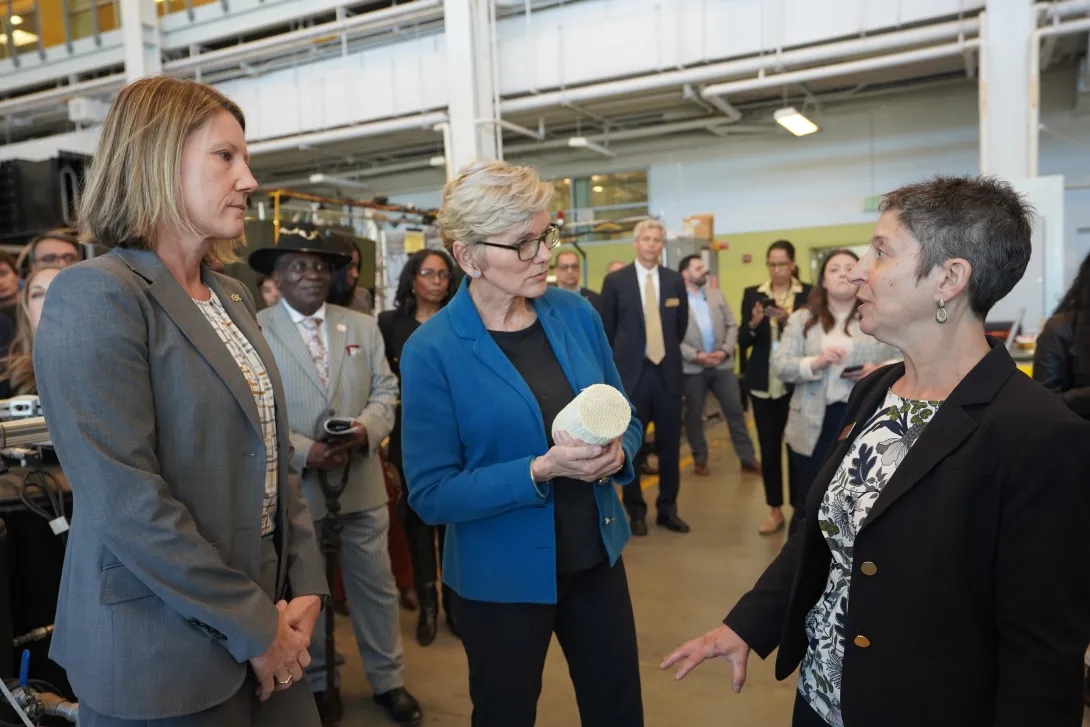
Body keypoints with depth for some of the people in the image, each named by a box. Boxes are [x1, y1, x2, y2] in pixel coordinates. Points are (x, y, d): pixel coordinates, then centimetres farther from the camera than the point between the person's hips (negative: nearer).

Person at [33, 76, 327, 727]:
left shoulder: (232, 298, 8)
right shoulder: (95, 297, -16)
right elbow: (127, 503, -22)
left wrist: (306, 583, 0)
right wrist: (253, 626, -16)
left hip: (266, 613, 7)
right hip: (162, 656, -7)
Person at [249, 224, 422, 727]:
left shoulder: (363, 327, 7)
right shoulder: (254, 332, -6)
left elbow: (385, 390, 3)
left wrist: (366, 429, -16)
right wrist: (303, 451, -21)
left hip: (362, 483, 3)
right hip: (293, 488, -3)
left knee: (376, 587, 14)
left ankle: (388, 681, 33)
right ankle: (313, 685, 37)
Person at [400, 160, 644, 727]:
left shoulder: (576, 314, -3)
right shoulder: (432, 351, -17)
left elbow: (625, 419, 8)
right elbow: (431, 494, -16)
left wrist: (616, 454, -15)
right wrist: (541, 470, -27)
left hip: (596, 557, 4)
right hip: (501, 578, -4)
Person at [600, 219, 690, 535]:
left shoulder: (675, 280, 5)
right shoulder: (615, 281, -3)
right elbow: (608, 329, 5)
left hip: (668, 371, 3)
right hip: (631, 372, -2)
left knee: (670, 445, 8)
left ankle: (668, 509, 23)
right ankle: (636, 511, 21)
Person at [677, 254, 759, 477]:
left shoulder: (716, 294, 10)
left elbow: (732, 326, 8)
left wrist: (725, 351, -7)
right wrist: (695, 355, -16)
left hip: (722, 364, 4)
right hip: (692, 367, -3)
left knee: (735, 411, 5)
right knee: (694, 415, 7)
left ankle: (748, 458, 14)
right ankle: (700, 459, 22)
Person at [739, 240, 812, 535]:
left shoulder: (808, 294, 0)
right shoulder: (752, 294, 6)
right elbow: (743, 341, 3)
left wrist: (787, 320, -20)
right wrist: (754, 324, -16)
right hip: (763, 383, 2)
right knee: (768, 447, 7)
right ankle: (775, 511, 19)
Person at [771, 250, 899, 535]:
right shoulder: (802, 319, 5)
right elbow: (779, 366, -2)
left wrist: (880, 370, -16)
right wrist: (815, 362, -19)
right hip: (815, 425, 0)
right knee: (809, 502, 10)